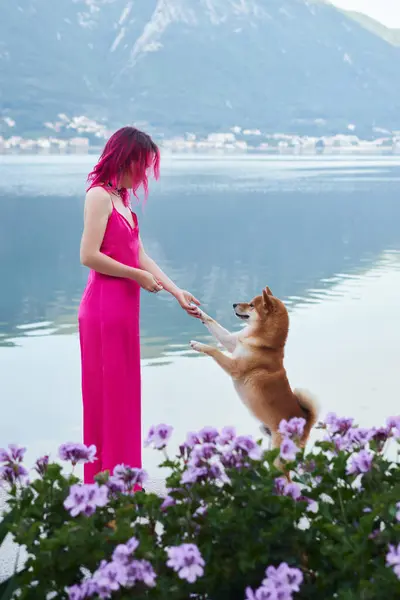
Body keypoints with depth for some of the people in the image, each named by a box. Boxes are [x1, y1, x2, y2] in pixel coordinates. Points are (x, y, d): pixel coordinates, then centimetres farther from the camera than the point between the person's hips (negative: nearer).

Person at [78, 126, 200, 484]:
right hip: (105, 307, -9)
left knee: (123, 395, 13)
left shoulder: (122, 199, 15)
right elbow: (89, 256, -20)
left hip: (124, 307, 9)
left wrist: (176, 292, 11)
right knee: (109, 395, -3)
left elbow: (140, 257, 16)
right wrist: (139, 276, -12)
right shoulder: (99, 195, -12)